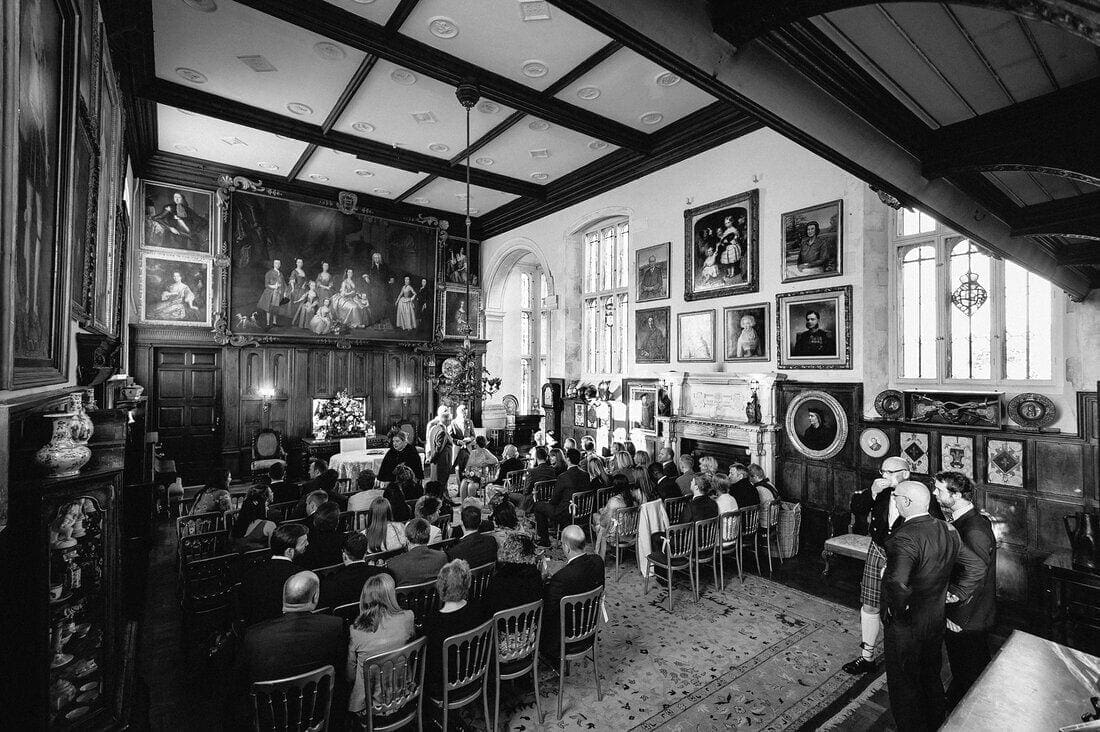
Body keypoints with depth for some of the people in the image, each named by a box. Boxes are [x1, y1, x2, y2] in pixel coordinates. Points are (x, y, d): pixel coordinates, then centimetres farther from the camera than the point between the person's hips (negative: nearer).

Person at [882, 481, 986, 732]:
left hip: (906, 627, -8)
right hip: (937, 620, 8)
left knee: (904, 684, 14)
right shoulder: (947, 530, -5)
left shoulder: (904, 537, -31)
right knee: (931, 676, 28)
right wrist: (956, 594, 11)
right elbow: (977, 567, 7)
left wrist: (898, 609, -26)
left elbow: (896, 582, -45)